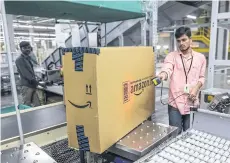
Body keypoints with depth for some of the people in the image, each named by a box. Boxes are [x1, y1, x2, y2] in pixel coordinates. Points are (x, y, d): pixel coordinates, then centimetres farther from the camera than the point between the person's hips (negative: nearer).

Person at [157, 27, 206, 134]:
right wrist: (163, 75, -43)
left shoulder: (200, 57, 8)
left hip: (192, 102, 2)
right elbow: (166, 69, -20)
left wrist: (196, 87, -7)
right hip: (175, 102, -2)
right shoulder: (171, 56, 0)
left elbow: (202, 77, 13)